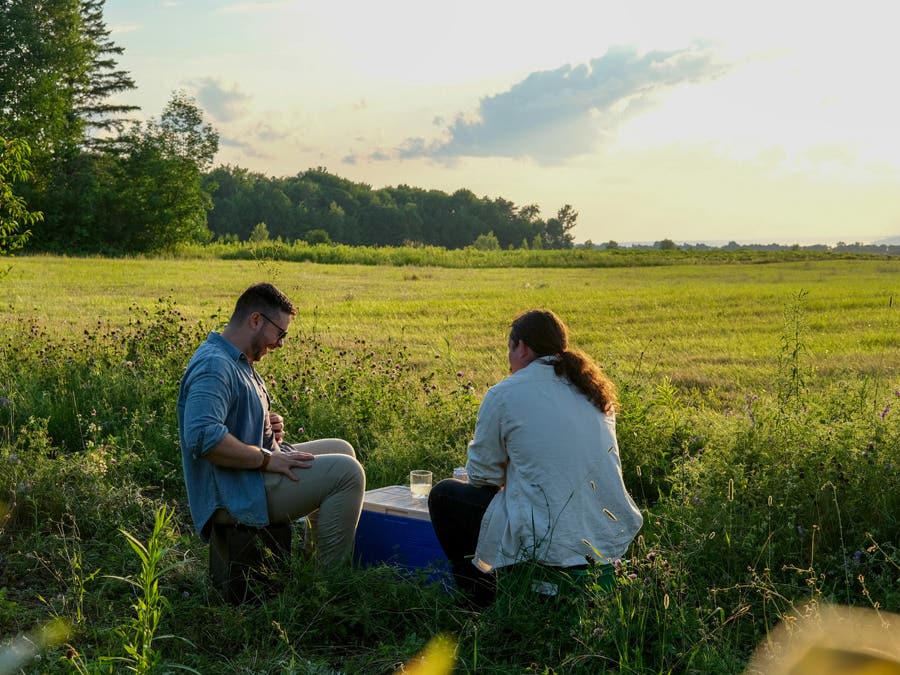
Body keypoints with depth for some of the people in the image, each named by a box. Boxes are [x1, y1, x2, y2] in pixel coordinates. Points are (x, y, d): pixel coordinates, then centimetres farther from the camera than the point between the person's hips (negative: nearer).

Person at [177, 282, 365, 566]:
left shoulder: (238, 361, 13)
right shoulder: (214, 366, -22)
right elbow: (203, 437, -34)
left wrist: (269, 426, 6)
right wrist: (267, 458, -26)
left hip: (253, 469, 11)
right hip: (235, 495, -11)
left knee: (341, 449, 20)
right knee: (346, 472, -19)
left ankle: (325, 555, 24)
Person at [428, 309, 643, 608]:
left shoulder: (504, 395, -7)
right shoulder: (594, 388, 11)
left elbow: (481, 474, 2)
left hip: (549, 546, -8)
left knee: (443, 495, 15)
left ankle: (483, 603, 19)